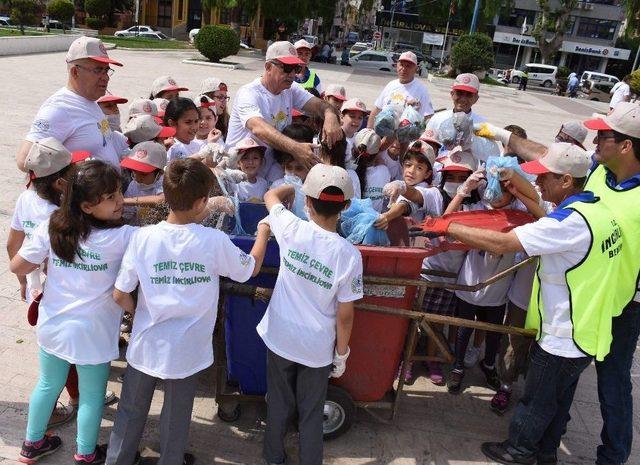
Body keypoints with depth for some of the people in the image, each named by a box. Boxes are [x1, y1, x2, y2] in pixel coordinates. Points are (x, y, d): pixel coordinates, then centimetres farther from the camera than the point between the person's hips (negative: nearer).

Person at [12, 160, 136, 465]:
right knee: (92, 395, 16)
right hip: (92, 333, -5)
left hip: (52, 326, 5)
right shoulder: (121, 237, -25)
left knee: (48, 385, 26)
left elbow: (17, 266, -5)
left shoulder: (52, 226, -11)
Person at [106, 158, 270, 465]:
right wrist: (263, 232, 17)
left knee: (132, 409, 24)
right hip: (187, 350, -1)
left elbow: (120, 295, -10)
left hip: (146, 344, 2)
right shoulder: (215, 241, -19)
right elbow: (252, 267, 0)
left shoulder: (142, 237, -16)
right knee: (176, 415, 21)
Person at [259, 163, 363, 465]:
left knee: (278, 405, 22)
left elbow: (271, 196, 7)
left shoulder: (292, 230, -15)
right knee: (311, 414, 16)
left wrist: (294, 186, 25)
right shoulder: (349, 255, -19)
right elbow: (345, 315, -12)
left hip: (280, 338, 2)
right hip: (318, 348, -2)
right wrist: (342, 354, 2)